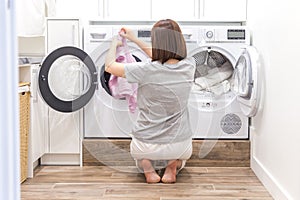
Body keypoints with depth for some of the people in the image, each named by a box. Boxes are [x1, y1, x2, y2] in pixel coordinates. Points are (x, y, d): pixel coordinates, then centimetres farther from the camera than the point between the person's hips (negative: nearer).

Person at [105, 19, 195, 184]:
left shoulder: (146, 70, -21)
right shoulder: (189, 67, -9)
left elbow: (110, 66, -6)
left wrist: (114, 45, 14)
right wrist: (135, 40, 19)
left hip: (147, 147, -1)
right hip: (181, 147, 2)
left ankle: (148, 169, 5)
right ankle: (173, 165, 6)